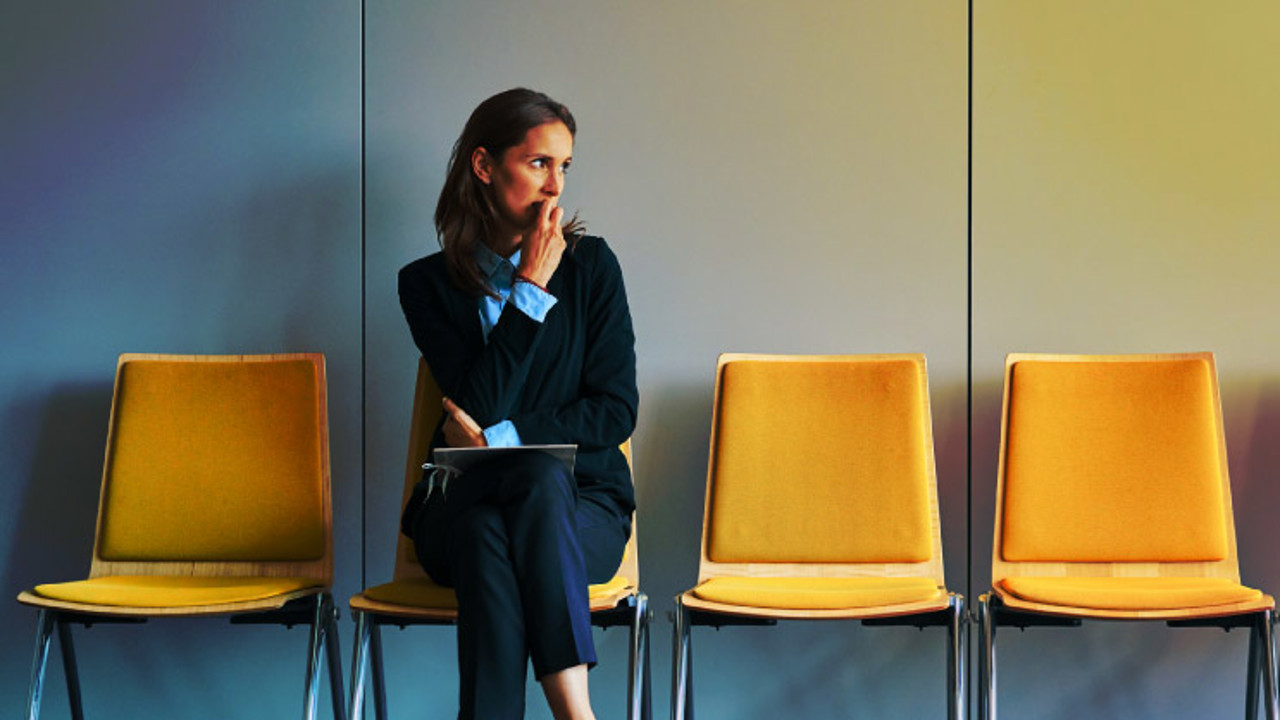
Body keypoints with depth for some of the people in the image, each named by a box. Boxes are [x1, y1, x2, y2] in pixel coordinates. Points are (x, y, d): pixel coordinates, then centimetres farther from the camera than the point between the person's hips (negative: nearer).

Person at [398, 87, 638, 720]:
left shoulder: (591, 264, 6)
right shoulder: (427, 282, 5)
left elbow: (616, 412, 0)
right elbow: (480, 405, -9)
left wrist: (499, 439, -11)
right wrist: (531, 287, -10)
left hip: (581, 505, 0)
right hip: (463, 504, 0)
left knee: (539, 479, -35)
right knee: (485, 535, -35)